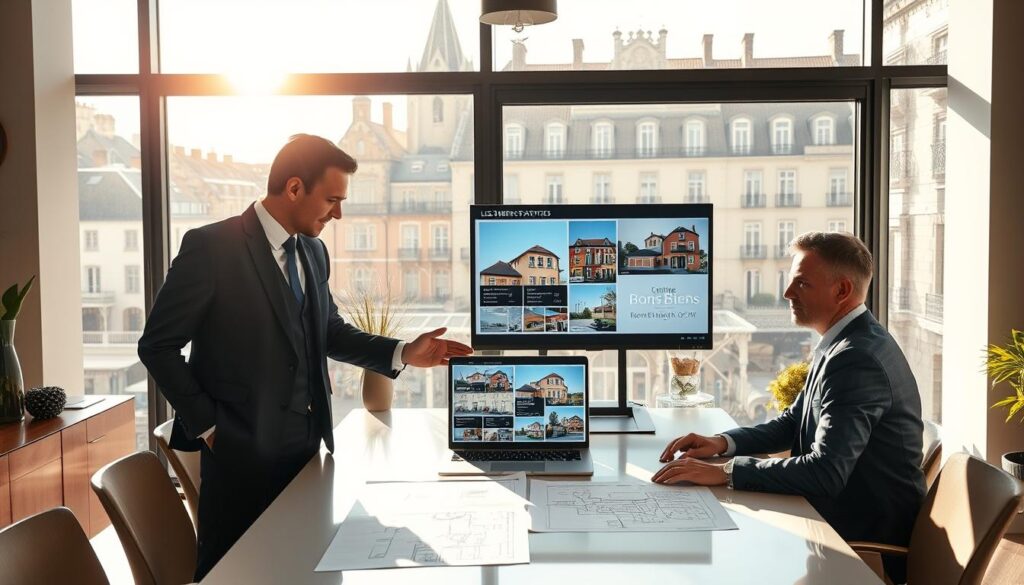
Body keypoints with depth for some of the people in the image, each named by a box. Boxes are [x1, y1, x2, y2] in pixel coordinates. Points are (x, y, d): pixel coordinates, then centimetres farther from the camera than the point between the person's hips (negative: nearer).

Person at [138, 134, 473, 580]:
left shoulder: (313, 252, 8)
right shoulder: (212, 247, -14)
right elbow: (157, 345, -10)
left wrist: (404, 353, 2)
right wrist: (205, 424, -11)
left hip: (306, 443, 6)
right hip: (243, 449, -6)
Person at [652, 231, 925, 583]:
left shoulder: (857, 358, -24)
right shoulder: (845, 344, 8)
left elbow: (825, 472, -32)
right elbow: (793, 423, 15)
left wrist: (723, 473, -29)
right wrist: (723, 443, -1)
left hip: (866, 539, -9)